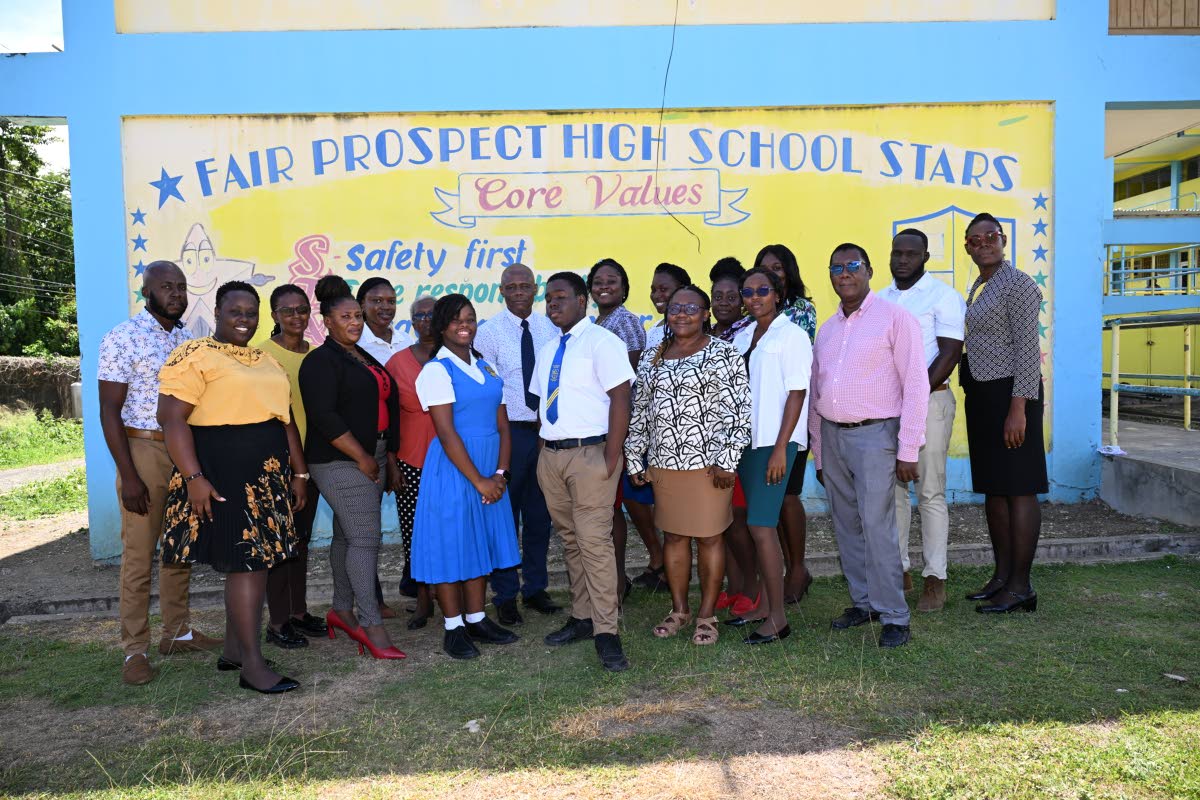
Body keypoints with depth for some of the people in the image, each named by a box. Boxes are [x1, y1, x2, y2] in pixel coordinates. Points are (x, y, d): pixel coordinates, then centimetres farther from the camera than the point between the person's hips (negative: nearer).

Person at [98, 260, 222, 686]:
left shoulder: (189, 340, 9)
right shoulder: (122, 338, -8)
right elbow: (109, 411, -11)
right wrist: (128, 476, -16)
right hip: (144, 450, -6)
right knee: (139, 555, 0)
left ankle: (177, 632, 25)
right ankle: (135, 650, 9)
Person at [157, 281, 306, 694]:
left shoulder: (266, 362, 16)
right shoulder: (194, 356, -8)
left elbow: (285, 418, 19)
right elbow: (171, 418, -14)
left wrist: (299, 472, 16)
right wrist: (193, 478, -21)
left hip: (267, 477, 8)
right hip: (222, 476, -8)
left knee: (255, 562, 12)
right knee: (247, 563, -7)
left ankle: (233, 651, 25)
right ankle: (253, 666, 1)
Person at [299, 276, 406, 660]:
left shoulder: (365, 359, 18)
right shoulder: (321, 361, -8)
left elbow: (386, 409, 21)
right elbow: (324, 416, -18)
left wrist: (390, 460, 18)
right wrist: (361, 457, -16)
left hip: (372, 459, 8)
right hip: (342, 462, -8)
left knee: (348, 536, 14)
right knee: (365, 538, -10)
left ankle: (341, 611, 24)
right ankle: (371, 624, -6)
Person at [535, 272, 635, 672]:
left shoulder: (601, 342, -7)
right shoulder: (547, 351, 17)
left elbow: (620, 399, -13)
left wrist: (611, 458, -17)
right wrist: (542, 451, 11)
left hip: (590, 454, -7)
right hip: (550, 455, 8)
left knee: (594, 541, -9)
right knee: (569, 541, 13)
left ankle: (605, 632, -1)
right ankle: (582, 617, 25)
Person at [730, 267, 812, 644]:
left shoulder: (791, 335, -5)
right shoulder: (741, 337, 13)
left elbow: (797, 394, -10)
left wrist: (781, 448, -16)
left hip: (774, 442, -6)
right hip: (746, 440, 6)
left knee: (761, 526, -9)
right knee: (760, 525, 12)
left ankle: (777, 618, 0)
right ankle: (764, 605, 22)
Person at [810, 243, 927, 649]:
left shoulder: (895, 318, -4)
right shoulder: (826, 329, 15)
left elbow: (916, 386, -8)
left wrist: (908, 450, -12)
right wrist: (818, 453, 15)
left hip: (875, 434, -6)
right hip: (831, 435, 6)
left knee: (877, 527, -8)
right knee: (847, 525, 11)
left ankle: (893, 616, 4)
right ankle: (863, 602, 24)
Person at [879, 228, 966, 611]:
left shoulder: (943, 296, -3)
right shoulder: (880, 299, 15)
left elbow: (949, 354, -10)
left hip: (929, 399, -5)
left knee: (930, 491, -3)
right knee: (891, 489, 6)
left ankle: (935, 580, 4)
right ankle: (898, 570, 15)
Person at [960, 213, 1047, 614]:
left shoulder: (1017, 284, -9)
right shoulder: (978, 288, 17)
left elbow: (1027, 349, -15)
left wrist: (1018, 408, -21)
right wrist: (975, 398, 15)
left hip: (1009, 393, -9)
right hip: (980, 395, 9)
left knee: (1018, 488, -4)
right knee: (992, 488, 12)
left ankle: (1021, 586, 3)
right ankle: (1002, 576, 22)